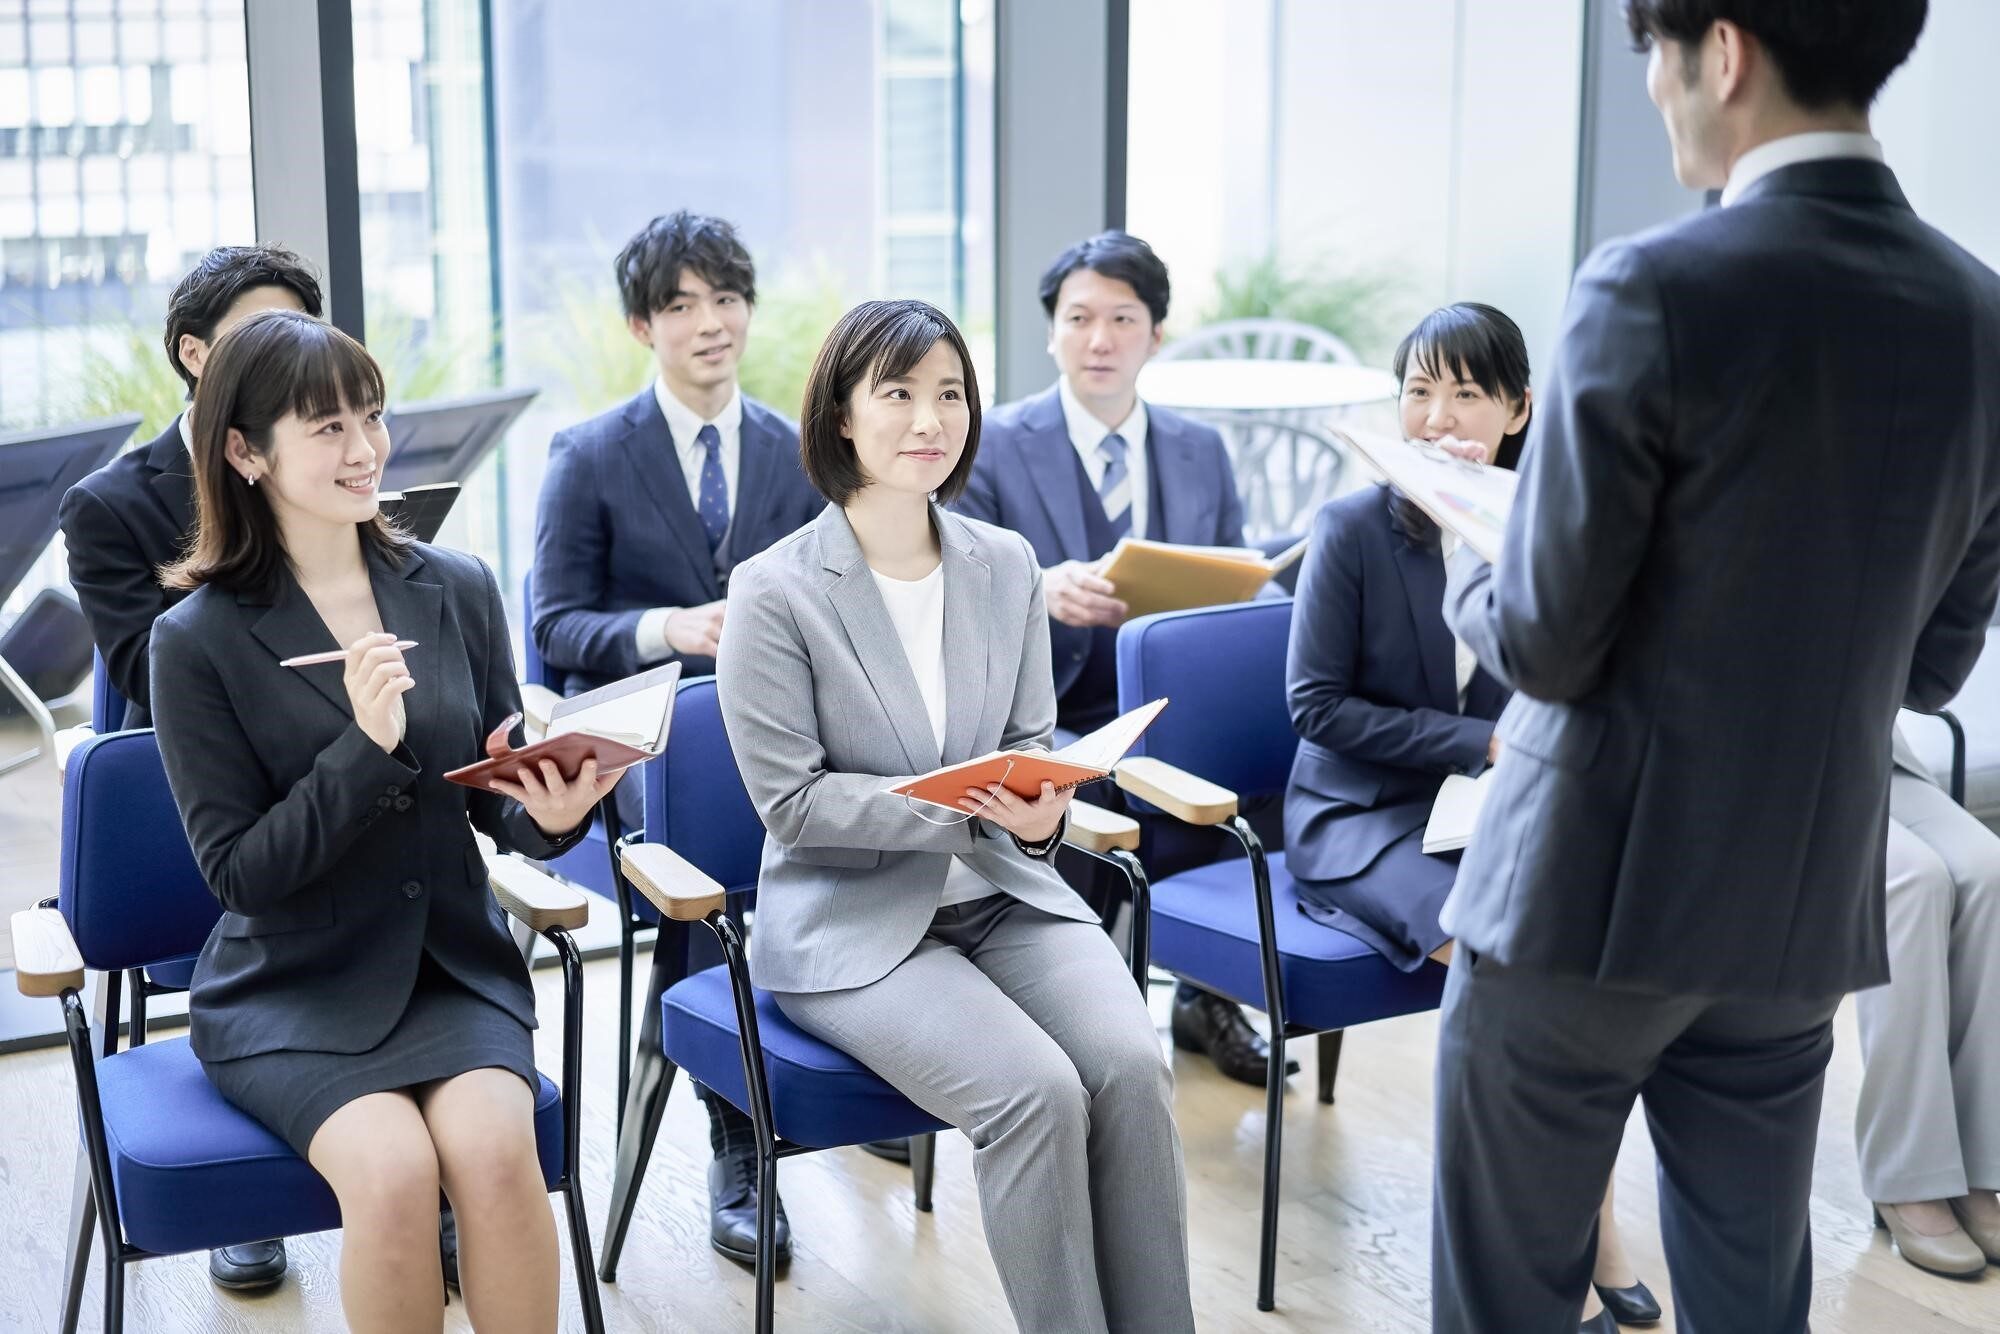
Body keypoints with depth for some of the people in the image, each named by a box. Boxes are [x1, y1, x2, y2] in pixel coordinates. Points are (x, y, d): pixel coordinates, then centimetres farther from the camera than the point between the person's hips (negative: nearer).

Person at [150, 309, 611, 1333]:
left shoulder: (457, 590, 3)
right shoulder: (197, 641, -6)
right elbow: (238, 871, -9)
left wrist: (550, 815, -14)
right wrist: (366, 747, -22)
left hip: (454, 966, 2)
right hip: (290, 992, -2)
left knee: (494, 1148, -27)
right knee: (394, 1169, -28)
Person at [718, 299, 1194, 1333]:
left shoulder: (1007, 565, 7)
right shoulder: (776, 591, -8)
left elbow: (1033, 742, 12)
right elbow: (792, 802, -11)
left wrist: (1038, 809, -12)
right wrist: (961, 806, -22)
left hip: (1003, 894, 5)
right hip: (853, 923, -4)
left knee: (1131, 1065, -22)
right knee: (1037, 1090, -27)